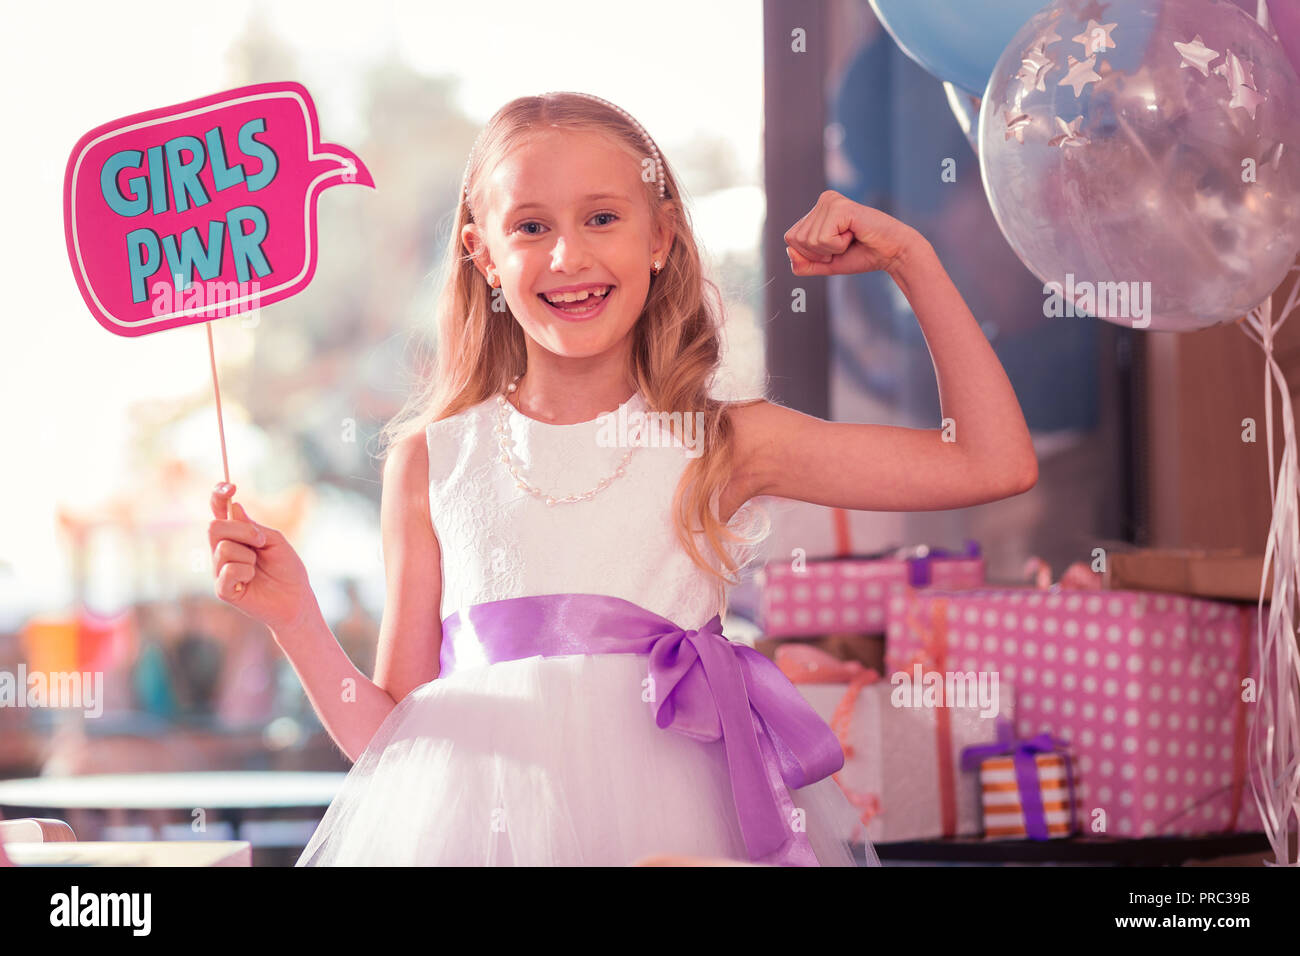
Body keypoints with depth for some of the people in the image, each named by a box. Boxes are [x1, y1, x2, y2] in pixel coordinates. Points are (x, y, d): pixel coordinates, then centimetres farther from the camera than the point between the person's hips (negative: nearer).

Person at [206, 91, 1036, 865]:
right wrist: (295, 620, -6)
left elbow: (997, 464, 5)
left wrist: (909, 258, 9)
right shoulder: (432, 460, 6)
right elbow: (394, 732, 9)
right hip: (478, 826, 0)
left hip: (669, 826, 0)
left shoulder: (719, 444, 6)